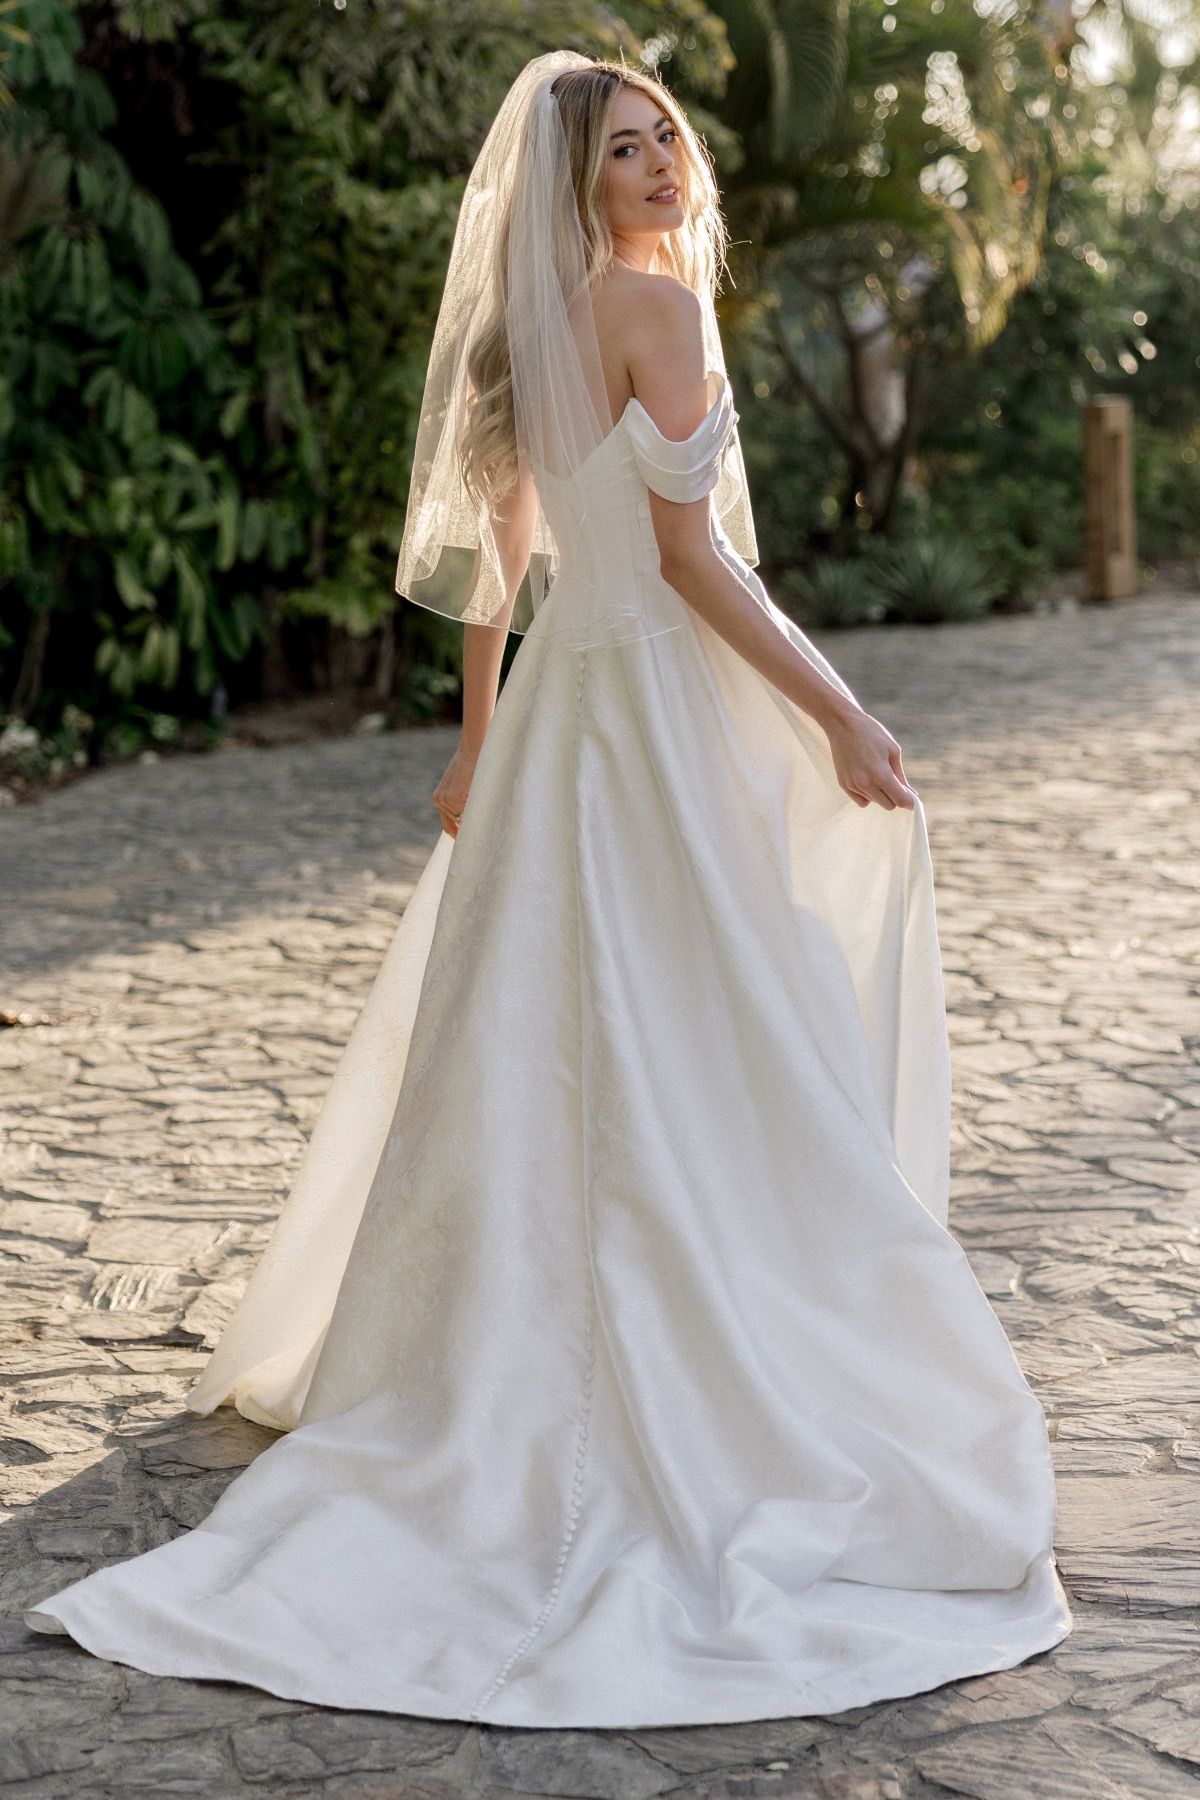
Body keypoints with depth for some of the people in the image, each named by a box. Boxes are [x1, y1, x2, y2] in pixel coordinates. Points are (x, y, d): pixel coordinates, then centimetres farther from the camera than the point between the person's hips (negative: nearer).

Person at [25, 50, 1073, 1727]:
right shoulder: (656, 302, -11)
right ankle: (702, 1409, 0)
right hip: (654, 708, -9)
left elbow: (496, 552, 17)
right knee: (692, 1066, -4)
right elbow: (691, 556, -16)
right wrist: (840, 716, -13)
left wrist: (480, 741, 23)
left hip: (557, 703, 9)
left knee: (526, 1054, 16)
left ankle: (485, 1372, 29)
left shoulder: (530, 330, 13)